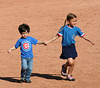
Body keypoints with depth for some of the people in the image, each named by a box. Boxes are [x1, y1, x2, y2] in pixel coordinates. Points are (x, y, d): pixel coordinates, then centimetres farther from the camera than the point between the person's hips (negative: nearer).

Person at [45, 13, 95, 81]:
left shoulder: (76, 29, 1)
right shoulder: (64, 28, -9)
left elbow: (83, 36, 9)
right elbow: (57, 36, -4)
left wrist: (90, 41, 6)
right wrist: (48, 41, -7)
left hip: (72, 47, 4)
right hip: (65, 47, -4)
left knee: (73, 63, 6)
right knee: (70, 62, -16)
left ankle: (69, 75, 25)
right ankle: (64, 67, 16)